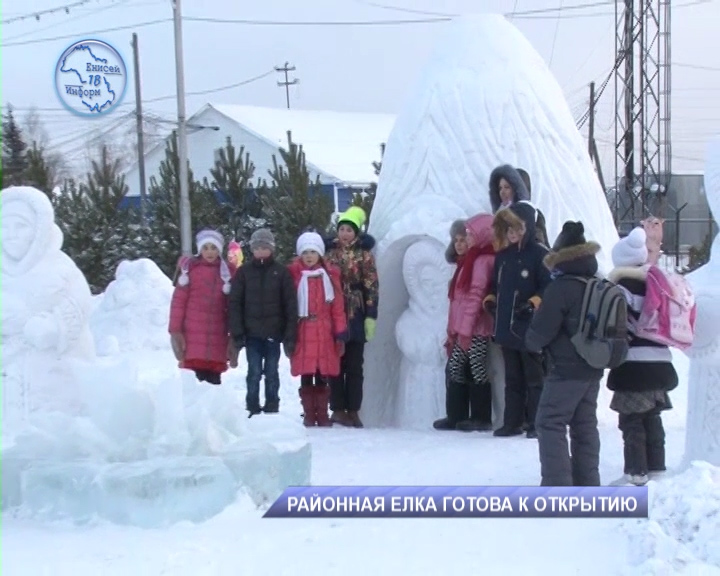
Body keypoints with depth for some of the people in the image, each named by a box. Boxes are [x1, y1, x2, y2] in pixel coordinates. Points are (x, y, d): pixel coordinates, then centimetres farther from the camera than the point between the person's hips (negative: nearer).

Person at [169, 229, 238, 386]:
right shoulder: (190, 268, 1)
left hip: (217, 334, 2)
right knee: (199, 372, -7)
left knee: (213, 376, 1)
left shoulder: (227, 272, 9)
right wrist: (175, 330, -6)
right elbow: (178, 300, 0)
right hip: (193, 331, -2)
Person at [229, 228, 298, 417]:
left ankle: (272, 410, 15)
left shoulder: (281, 272, 2)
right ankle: (253, 410, 7)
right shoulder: (243, 272, 4)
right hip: (252, 333, 0)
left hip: (273, 333, 0)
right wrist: (237, 333, -7)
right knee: (254, 373, -1)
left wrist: (290, 336, -6)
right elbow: (234, 303, 2)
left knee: (272, 373, 6)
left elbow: (290, 304, 0)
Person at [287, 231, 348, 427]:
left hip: (324, 333, 1)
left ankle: (322, 415, 13)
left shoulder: (330, 274, 5)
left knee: (322, 377, 5)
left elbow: (338, 305, 4)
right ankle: (308, 415, 10)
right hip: (302, 333, -1)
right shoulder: (293, 275, 2)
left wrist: (340, 334, 0)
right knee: (306, 377, 2)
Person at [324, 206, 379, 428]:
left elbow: (371, 287, -2)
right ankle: (338, 409, 8)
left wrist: (371, 317, -9)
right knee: (335, 364, 3)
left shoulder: (364, 254, 2)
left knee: (354, 365, 3)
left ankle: (353, 410, 8)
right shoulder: (329, 252, 8)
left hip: (355, 317, -2)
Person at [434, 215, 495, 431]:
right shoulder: (466, 261, 20)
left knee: (476, 371, -4)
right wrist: (453, 330, 19)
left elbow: (475, 296, -18)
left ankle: (481, 418, 3)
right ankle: (455, 416, 15)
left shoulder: (482, 261, -11)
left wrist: (465, 330, -20)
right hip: (461, 330, 10)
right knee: (454, 369, 10)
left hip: (475, 330, -10)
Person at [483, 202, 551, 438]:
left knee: (534, 379, 0)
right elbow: (496, 286, 25)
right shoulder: (502, 256, 14)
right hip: (506, 327, 7)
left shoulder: (540, 254, -7)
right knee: (513, 379, 13)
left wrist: (533, 303, -23)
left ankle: (537, 424, 4)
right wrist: (491, 301, 7)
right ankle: (512, 423, 18)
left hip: (531, 329, -7)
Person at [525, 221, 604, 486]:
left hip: (565, 370, -8)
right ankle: (588, 485, 19)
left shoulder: (561, 288, -16)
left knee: (550, 425, -2)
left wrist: (531, 341, 7)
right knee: (585, 427, 15)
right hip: (593, 369, 8)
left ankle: (557, 485, -7)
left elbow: (539, 332, -16)